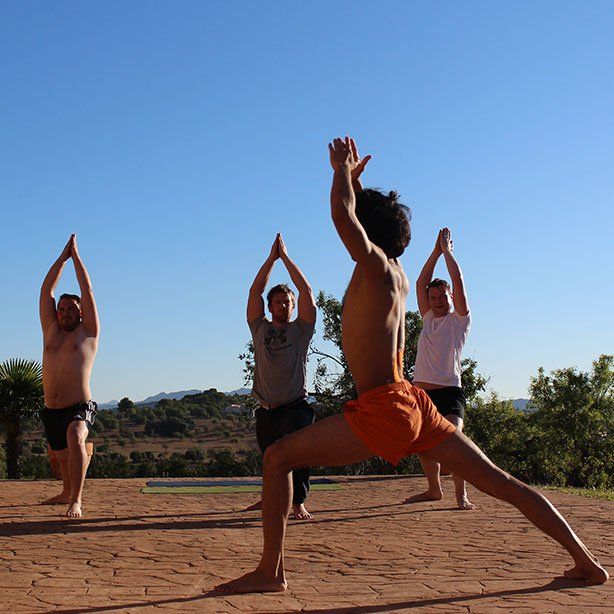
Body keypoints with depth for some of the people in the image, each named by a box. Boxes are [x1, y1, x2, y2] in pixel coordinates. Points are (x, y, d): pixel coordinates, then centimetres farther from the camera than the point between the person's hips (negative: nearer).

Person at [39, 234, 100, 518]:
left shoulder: (88, 333, 2)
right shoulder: (50, 332, 12)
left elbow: (87, 290, -1)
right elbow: (46, 290, 8)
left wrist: (76, 255, 4)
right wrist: (63, 256, 8)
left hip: (80, 408, -5)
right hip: (51, 410, 5)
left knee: (75, 438, -33)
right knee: (62, 456, 21)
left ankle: (76, 501, -35)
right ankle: (67, 493, 48)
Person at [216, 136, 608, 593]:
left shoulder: (376, 266, -7)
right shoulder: (397, 275, 16)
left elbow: (342, 215, -22)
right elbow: (365, 216, 34)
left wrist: (343, 170, -5)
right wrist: (352, 176, 36)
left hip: (384, 408, -9)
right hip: (413, 403, 9)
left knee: (278, 458, -5)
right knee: (499, 481, 12)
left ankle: (271, 571, -8)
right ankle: (585, 561, 17)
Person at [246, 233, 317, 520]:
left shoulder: (300, 330, 4)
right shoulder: (260, 329, 9)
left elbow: (307, 292, -5)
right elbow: (255, 292, 3)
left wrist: (285, 257, -3)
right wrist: (271, 258, 0)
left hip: (295, 406, -3)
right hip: (266, 410, 3)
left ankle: (298, 503, -16)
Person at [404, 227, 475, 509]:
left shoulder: (459, 320, 5)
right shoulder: (428, 319, 18)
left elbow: (458, 282, -3)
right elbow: (421, 283, 14)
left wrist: (448, 251, 5)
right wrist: (436, 252, 11)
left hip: (449, 390, -6)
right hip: (421, 390, 6)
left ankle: (461, 494, -18)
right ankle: (434, 489, 28)